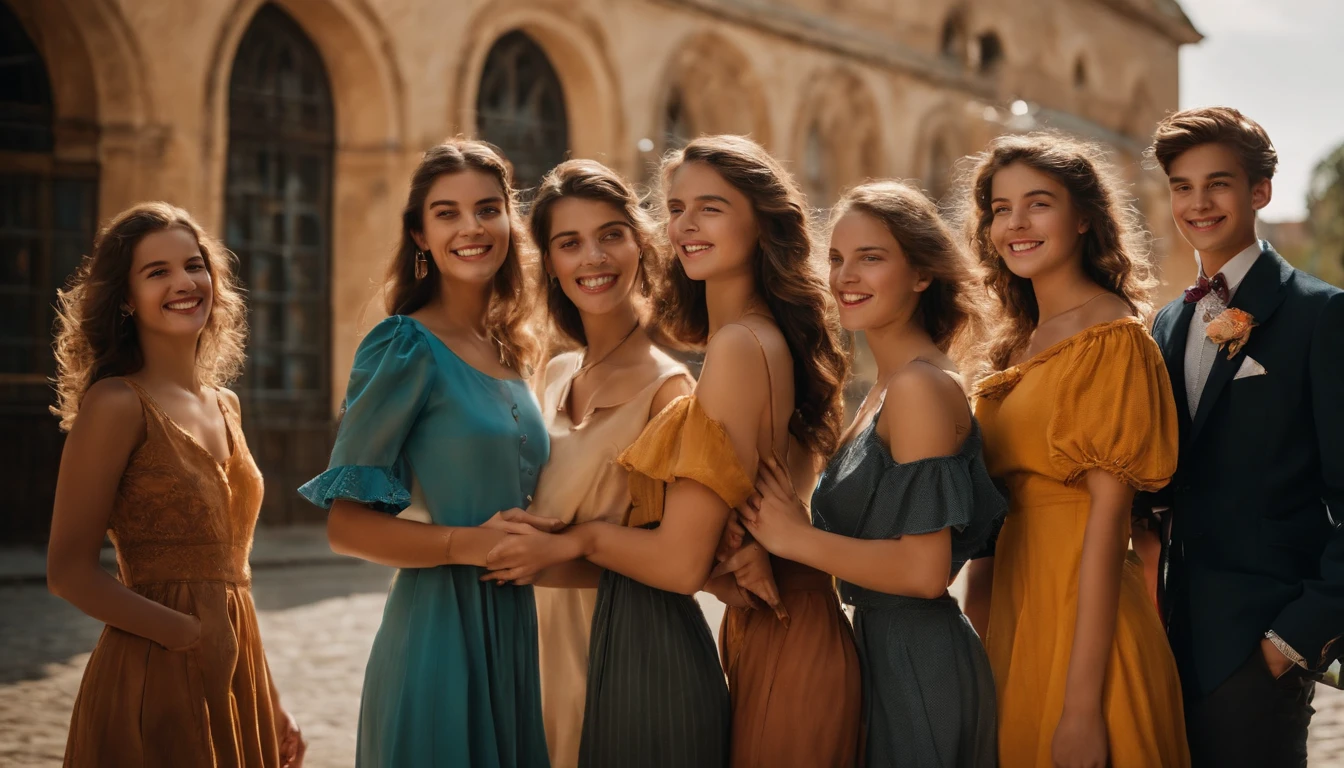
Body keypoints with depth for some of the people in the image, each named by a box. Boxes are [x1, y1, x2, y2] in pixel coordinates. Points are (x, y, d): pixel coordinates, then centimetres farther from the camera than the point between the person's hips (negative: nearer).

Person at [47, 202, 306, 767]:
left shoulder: (224, 406, 11)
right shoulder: (117, 404, -10)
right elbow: (69, 572, -13)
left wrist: (269, 705, 16)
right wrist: (191, 635, -21)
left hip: (235, 680, 7)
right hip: (152, 682, -7)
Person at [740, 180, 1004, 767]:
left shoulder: (921, 386, -18)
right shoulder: (887, 388, 11)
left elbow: (923, 570, -23)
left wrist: (797, 538, -15)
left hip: (917, 664, -9)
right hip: (882, 649, 9)